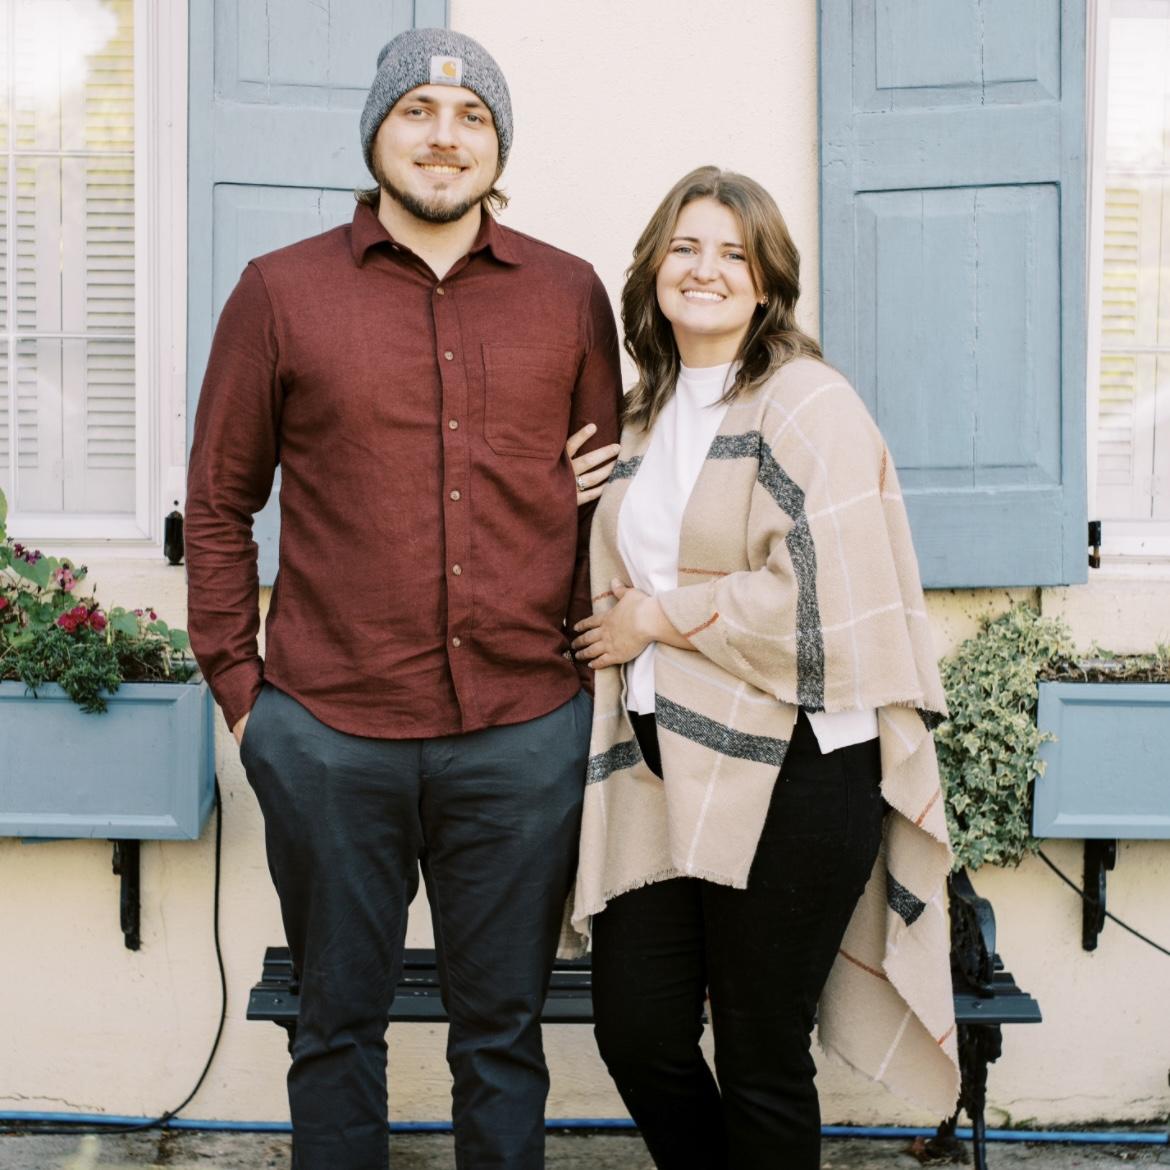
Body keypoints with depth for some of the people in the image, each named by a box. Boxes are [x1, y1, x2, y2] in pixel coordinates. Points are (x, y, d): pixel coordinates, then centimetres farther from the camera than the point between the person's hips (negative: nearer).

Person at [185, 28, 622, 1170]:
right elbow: (218, 503, 6)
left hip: (526, 731, 1)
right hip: (329, 733, -1)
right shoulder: (280, 291, 3)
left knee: (503, 1030, 12)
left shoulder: (570, 294, 7)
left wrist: (596, 656, 6)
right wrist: (236, 682, 1)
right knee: (337, 1021, 13)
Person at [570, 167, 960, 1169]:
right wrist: (616, 625, 10)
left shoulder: (808, 403, -8)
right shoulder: (648, 418, 15)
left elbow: (826, 594, -18)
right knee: (638, 1033, 8)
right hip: (662, 766, 7)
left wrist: (661, 616, -10)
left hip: (787, 773, -6)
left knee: (761, 1061, 5)